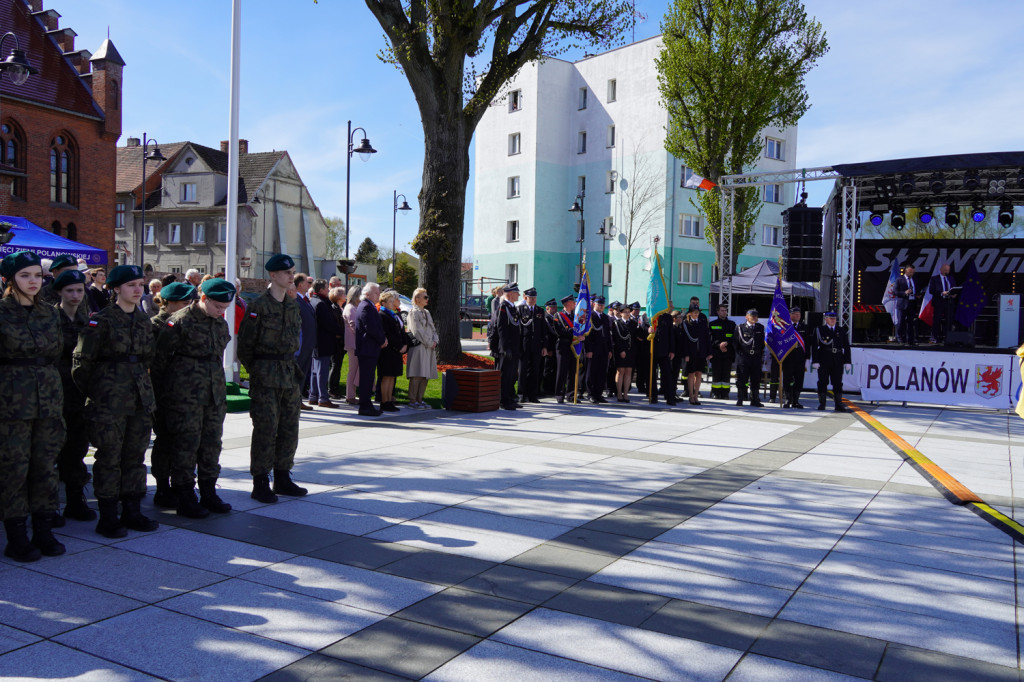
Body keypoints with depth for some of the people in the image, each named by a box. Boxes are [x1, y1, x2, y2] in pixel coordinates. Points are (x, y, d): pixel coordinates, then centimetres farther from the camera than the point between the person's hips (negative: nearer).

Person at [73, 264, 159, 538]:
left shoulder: (144, 320, 12)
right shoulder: (102, 320, -7)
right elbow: (82, 362, -7)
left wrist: (141, 383, 16)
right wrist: (93, 394, -2)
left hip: (140, 396, 6)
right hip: (110, 400, -6)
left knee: (135, 455, 10)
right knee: (109, 456, 0)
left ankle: (132, 512, 19)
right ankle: (108, 517, 8)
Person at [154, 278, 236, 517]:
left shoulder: (221, 323, 11)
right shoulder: (181, 320, -10)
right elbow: (160, 355, -6)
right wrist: (165, 386, 0)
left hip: (215, 392, 7)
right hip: (186, 393, -7)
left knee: (212, 442, 10)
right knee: (187, 443, -2)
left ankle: (208, 493, 21)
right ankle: (185, 499, 8)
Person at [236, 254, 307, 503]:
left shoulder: (293, 305, 10)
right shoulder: (259, 306, -10)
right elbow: (245, 344, -6)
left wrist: (291, 365, 13)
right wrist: (256, 371, 0)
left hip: (289, 374, 7)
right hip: (265, 377, -7)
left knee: (289, 428, 10)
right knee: (266, 429, -4)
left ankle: (282, 479, 22)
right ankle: (260, 484, 7)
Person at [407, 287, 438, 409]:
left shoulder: (426, 312, 19)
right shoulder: (413, 312, -7)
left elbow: (432, 328, 19)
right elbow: (417, 331, -14)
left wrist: (435, 341, 1)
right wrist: (429, 343, -11)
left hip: (429, 348, 8)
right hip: (418, 347, -8)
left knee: (426, 375, 7)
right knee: (417, 376, -8)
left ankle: (419, 399, 12)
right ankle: (412, 400, -3)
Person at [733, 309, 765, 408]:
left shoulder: (761, 327, 13)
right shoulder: (740, 327, 3)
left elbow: (763, 342, 17)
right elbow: (736, 342, 5)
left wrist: (761, 354, 10)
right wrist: (739, 353, 0)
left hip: (756, 357, 3)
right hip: (743, 357, -3)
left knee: (756, 380, 4)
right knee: (741, 379, -1)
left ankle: (755, 400, 10)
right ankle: (740, 400, 6)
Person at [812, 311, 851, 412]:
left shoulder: (842, 331, 13)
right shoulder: (819, 330, 4)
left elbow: (846, 347, 12)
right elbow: (814, 346, -1)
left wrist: (847, 362, 4)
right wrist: (815, 361, -9)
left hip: (838, 361, 2)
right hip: (823, 361, -2)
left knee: (838, 383, 2)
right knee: (823, 382, 1)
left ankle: (839, 404, 5)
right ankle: (821, 404, 8)